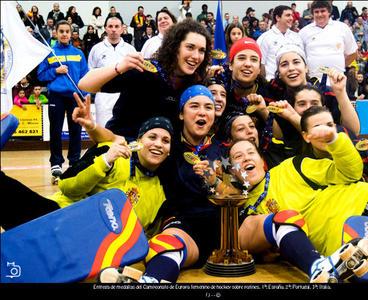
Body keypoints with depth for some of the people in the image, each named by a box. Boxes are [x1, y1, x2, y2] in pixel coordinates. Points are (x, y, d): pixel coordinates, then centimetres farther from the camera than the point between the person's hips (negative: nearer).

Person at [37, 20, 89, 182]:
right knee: (56, 130, 3)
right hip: (56, 96, -1)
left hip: (75, 96, 1)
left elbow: (85, 76, 7)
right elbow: (41, 75, 4)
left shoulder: (78, 53, 8)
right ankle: (56, 163, 13)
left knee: (75, 130, 5)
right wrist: (56, 71, -11)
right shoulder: (49, 53, 4)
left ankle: (75, 162, 17)